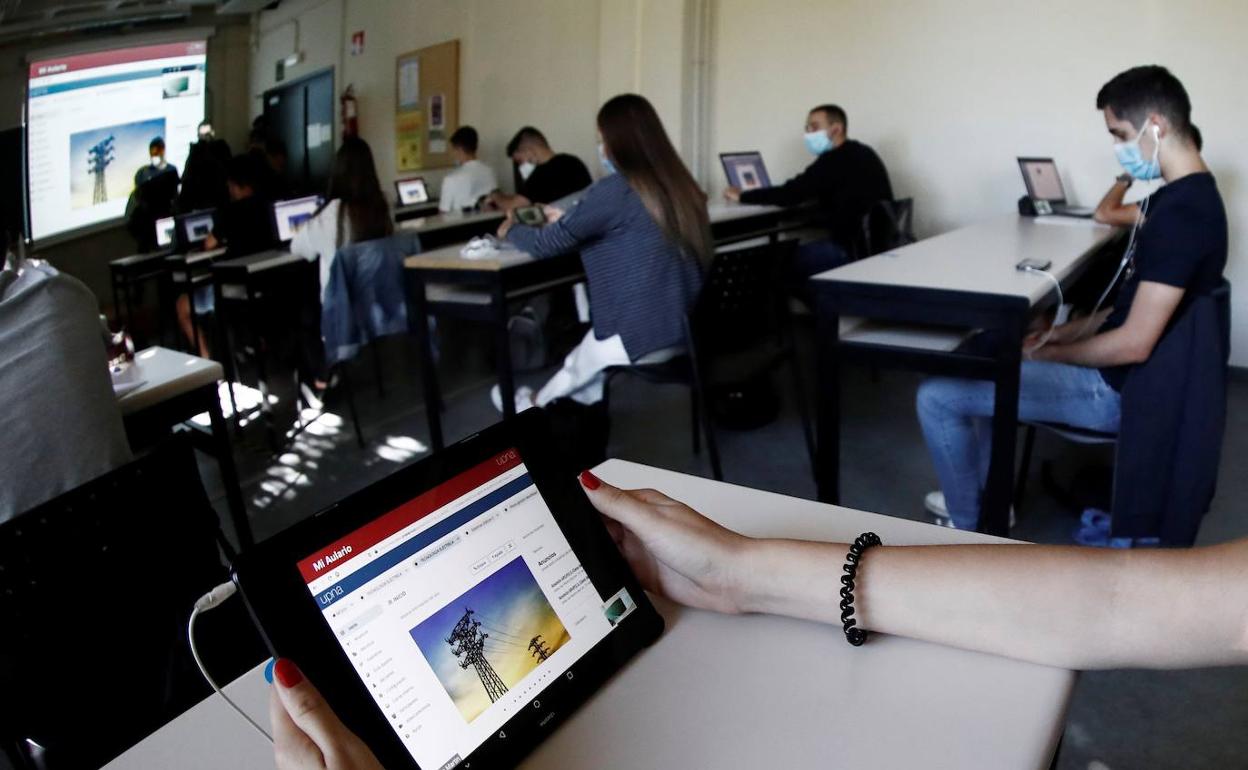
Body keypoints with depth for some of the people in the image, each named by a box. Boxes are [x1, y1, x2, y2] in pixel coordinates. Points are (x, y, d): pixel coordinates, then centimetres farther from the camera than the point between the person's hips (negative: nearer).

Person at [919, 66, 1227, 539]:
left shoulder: (1180, 213, -26)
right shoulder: (1188, 196, 7)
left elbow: (1134, 344, -27)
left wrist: (1047, 353, -13)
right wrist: (1065, 331, 7)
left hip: (1117, 387, -10)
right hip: (1120, 369, 10)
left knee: (936, 398, -11)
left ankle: (966, 530, 7)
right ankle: (988, 496, 28)